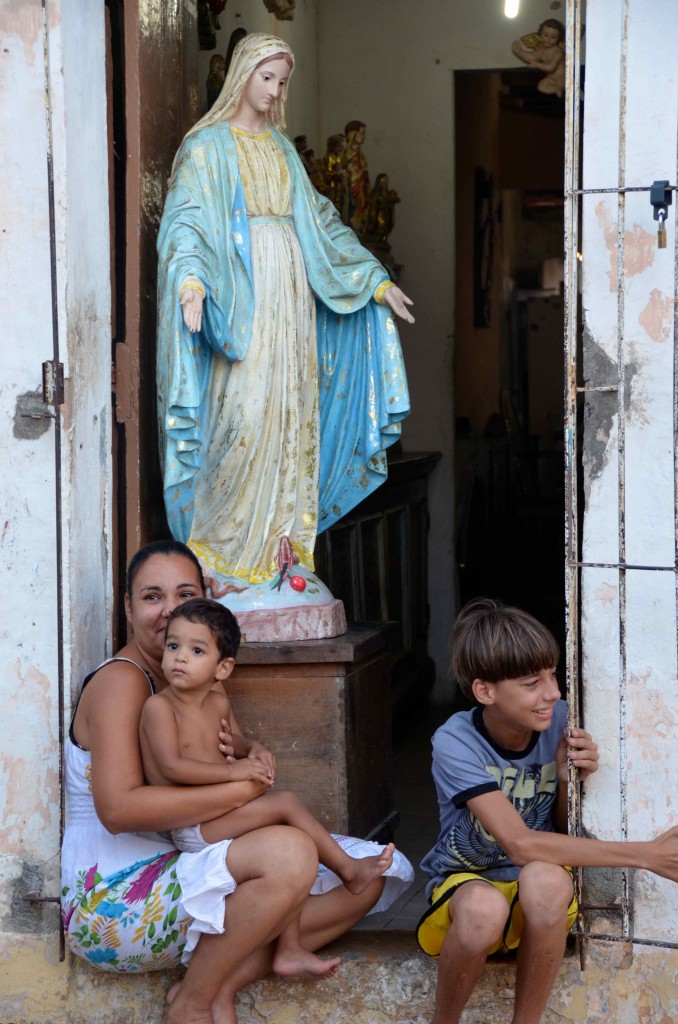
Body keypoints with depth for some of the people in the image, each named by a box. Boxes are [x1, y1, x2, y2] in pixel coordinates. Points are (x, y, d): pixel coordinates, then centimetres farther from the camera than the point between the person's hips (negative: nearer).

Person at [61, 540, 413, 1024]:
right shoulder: (121, 681, -13)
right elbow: (118, 808, -26)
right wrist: (243, 788, -22)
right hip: (113, 898, -9)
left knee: (365, 881, 0)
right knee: (289, 851, -32)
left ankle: (222, 985, -11)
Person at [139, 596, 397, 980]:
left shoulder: (219, 704, 11)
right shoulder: (159, 706, -12)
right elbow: (172, 766, -22)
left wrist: (253, 748, 8)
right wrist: (233, 771, -21)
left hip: (217, 816, 8)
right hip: (191, 829, -8)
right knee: (286, 803, -16)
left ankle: (290, 949, 1)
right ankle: (349, 868, 0)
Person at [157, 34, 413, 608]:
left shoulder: (282, 148, 19)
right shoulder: (208, 145, -1)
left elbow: (320, 218, 24)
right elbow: (187, 217, -14)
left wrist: (377, 279, 22)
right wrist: (191, 280, -33)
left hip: (291, 288, 7)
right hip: (241, 292, -7)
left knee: (293, 412, 4)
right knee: (246, 412, -13)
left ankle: (282, 547, 9)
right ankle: (226, 552, -5)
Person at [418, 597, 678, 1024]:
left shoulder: (558, 720, -11)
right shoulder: (455, 744, -21)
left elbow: (565, 834, 2)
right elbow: (519, 844, -30)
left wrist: (568, 780, -21)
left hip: (540, 896, 2)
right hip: (466, 881, -2)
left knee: (546, 878, -35)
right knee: (484, 906, -38)